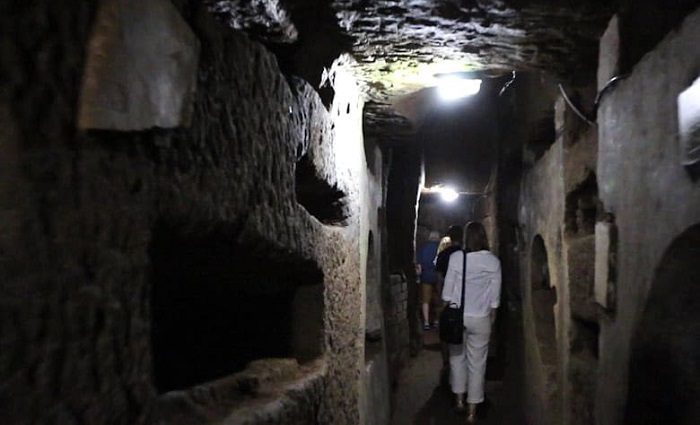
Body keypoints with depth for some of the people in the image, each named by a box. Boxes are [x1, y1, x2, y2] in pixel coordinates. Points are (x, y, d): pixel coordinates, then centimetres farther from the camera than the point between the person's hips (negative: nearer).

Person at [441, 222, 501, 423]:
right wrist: (492, 316, 12)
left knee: (457, 357, 19)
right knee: (477, 363, 8)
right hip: (481, 318, 0)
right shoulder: (493, 261, -5)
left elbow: (448, 288, -4)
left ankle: (459, 399, 28)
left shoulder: (455, 257, -8)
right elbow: (495, 295, -1)